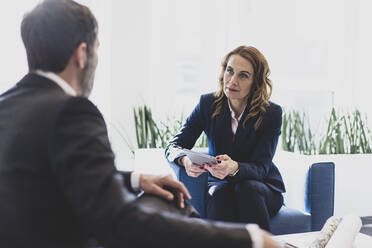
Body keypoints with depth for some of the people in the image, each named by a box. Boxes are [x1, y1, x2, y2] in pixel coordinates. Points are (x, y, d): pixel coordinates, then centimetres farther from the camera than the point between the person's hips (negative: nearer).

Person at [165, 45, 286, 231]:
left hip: (264, 189, 0)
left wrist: (234, 168, -43)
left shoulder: (271, 113, -12)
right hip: (220, 184, 1)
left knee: (247, 189, -35)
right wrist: (185, 160, -33)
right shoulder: (208, 104, -6)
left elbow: (260, 167, -18)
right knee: (218, 193, -34)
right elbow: (173, 146, -6)